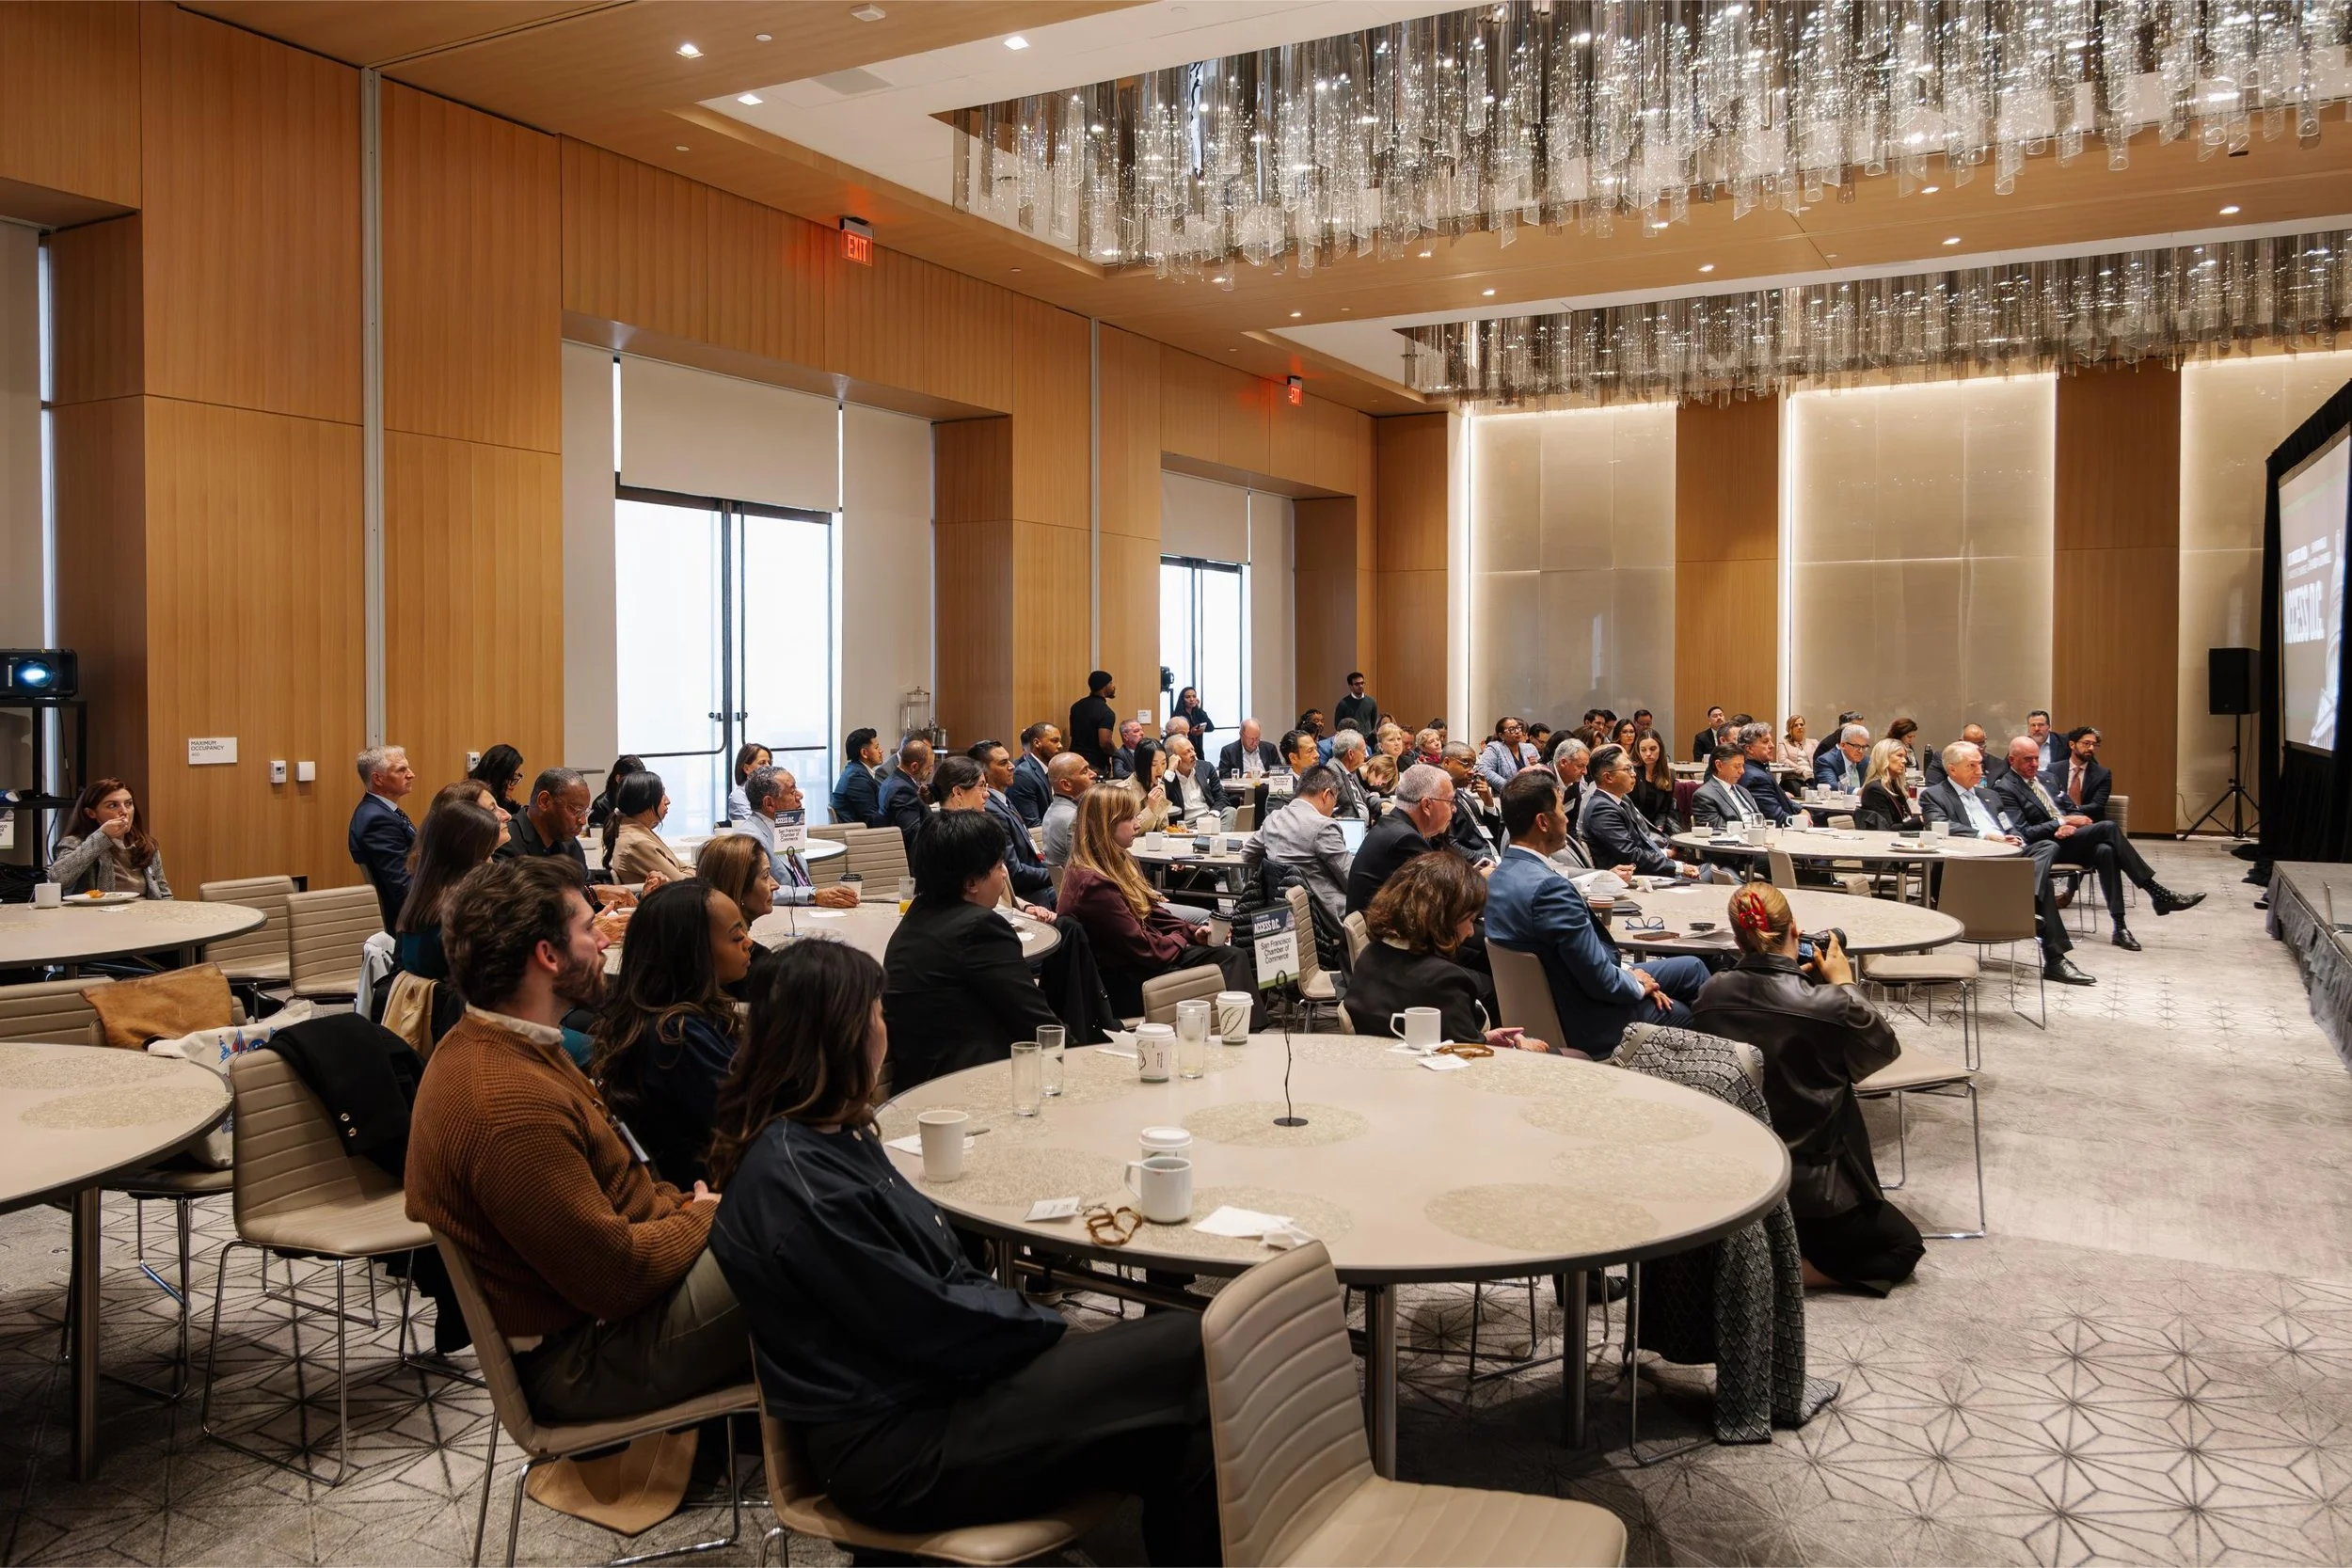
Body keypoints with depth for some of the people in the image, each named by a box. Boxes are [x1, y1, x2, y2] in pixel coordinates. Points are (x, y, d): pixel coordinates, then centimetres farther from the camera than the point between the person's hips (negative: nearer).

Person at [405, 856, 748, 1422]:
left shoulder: (485, 1044, 5)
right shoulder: (509, 1104, -29)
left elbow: (609, 1178, 14)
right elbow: (617, 1277, -26)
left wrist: (684, 1205, -1)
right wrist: (703, 1216, -8)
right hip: (576, 1359, -10)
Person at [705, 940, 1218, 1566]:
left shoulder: (829, 1138, 9)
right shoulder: (796, 1184, -21)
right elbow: (931, 1326, -18)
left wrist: (1036, 1324, 1)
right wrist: (1047, 1325, -4)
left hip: (926, 1392, 9)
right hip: (897, 1451, -9)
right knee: (1187, 1350, -15)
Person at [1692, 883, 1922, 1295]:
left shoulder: (1709, 996, -10)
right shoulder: (1829, 1005, -23)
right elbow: (1885, 1046, -2)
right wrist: (1844, 983, 8)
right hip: (1810, 1190, -7)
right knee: (1903, 1244, 19)